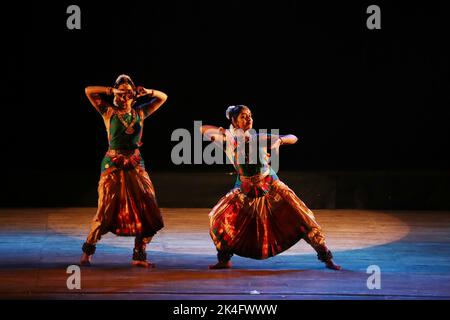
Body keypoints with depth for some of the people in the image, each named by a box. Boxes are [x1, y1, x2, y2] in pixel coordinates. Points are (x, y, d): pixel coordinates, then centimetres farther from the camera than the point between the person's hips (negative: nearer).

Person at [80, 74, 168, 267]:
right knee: (106, 211, -9)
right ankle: (87, 252, 6)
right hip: (113, 166, -4)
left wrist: (147, 92, 0)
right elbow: (89, 91, -5)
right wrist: (111, 91, -4)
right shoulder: (109, 112, 1)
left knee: (147, 210, -3)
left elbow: (163, 98, 17)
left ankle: (139, 255, 6)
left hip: (135, 166, 4)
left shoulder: (140, 113, 10)